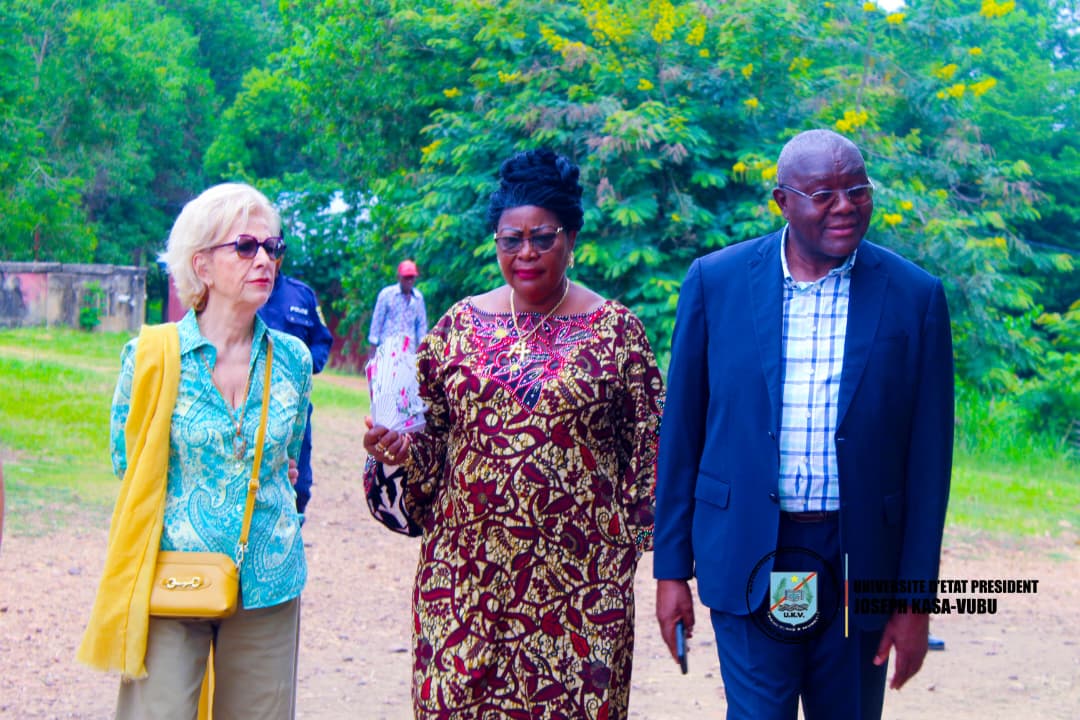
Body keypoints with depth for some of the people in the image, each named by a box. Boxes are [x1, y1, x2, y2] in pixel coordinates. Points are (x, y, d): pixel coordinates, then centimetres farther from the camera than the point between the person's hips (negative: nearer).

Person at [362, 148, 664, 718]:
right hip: (468, 559, 2)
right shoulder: (461, 323, 8)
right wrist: (398, 449, -8)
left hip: (578, 570, -2)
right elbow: (432, 431, 12)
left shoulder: (616, 330, 2)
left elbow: (648, 449, 4)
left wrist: (640, 537, 0)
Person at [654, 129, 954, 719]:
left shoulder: (914, 296, -2)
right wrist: (671, 569, 2)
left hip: (860, 560, 1)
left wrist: (915, 600, -2)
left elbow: (927, 456, -1)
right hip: (749, 560, -1)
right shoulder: (715, 280, -3)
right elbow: (680, 433, 2)